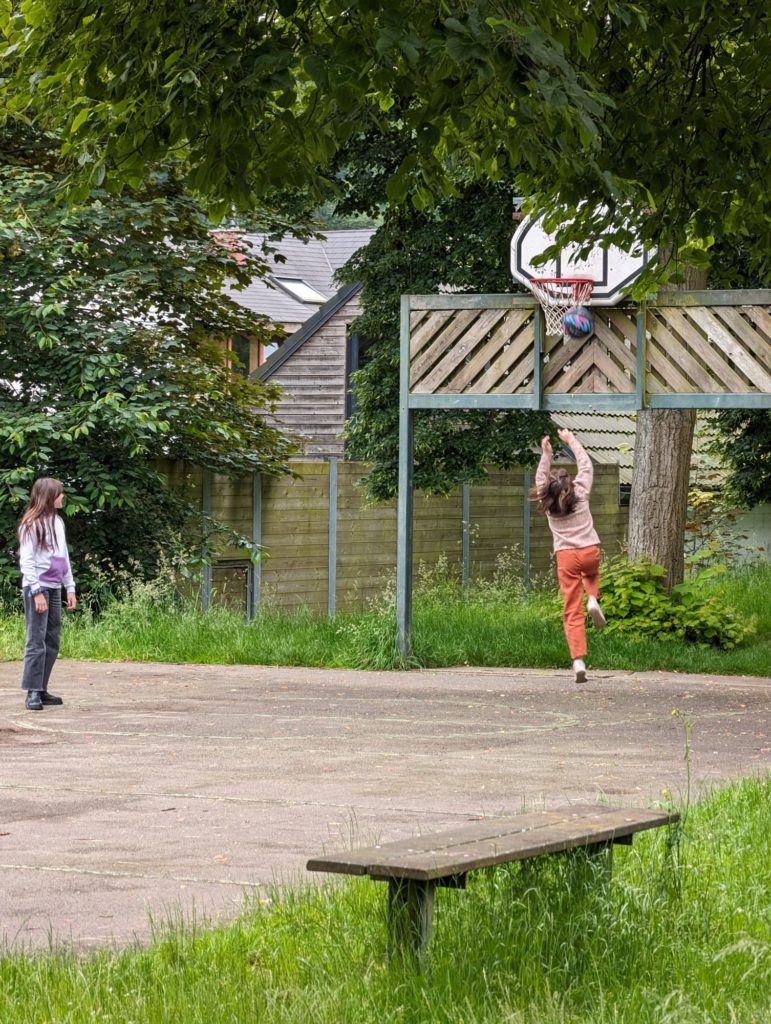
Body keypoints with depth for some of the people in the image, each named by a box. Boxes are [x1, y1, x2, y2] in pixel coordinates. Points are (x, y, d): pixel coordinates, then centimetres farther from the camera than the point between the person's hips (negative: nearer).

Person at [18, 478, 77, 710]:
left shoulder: (57, 522, 14)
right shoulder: (32, 524, -8)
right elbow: (26, 561, -12)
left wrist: (70, 587, 14)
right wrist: (37, 592, -18)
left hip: (54, 588, 8)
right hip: (37, 587, -7)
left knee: (52, 642, 7)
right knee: (37, 641, -10)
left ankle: (42, 690, 11)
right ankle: (33, 692, -9)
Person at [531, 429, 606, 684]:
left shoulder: (548, 504, 3)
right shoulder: (581, 495, 1)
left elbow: (541, 478, 16)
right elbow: (586, 466, 13)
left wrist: (546, 454, 18)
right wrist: (572, 442, 22)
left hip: (565, 556, 0)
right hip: (590, 550, 0)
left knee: (572, 612, -1)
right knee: (591, 574, 38)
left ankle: (578, 660, -14)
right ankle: (593, 599, 5)